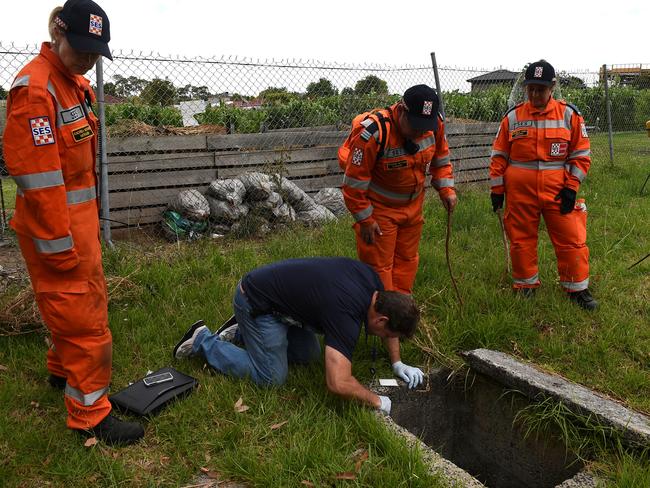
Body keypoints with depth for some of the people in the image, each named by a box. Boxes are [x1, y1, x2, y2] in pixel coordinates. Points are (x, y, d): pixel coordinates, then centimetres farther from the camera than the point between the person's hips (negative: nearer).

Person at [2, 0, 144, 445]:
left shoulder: (78, 84, 12)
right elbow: (36, 174, -22)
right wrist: (59, 243, -21)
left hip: (82, 217, 10)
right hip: (55, 224, -9)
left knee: (89, 300, 23)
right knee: (84, 317, -2)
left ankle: (62, 370, 45)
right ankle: (90, 414, 13)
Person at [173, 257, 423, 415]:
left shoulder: (371, 278, -8)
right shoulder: (346, 315, -32)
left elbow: (391, 312, 13)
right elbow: (338, 383, -38)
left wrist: (397, 362, 11)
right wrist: (377, 401, -21)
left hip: (274, 289, 9)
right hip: (256, 303, -9)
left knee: (308, 355, 11)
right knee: (271, 378, -4)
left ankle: (241, 332, 23)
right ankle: (203, 341, 8)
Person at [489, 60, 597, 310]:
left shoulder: (569, 114, 2)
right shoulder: (513, 117, 3)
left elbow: (581, 153, 3)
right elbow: (499, 155, 6)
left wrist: (571, 187, -5)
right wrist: (496, 189, 3)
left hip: (558, 191, 0)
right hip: (519, 192, 1)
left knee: (571, 240, 1)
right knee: (521, 240, 9)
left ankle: (578, 289, 16)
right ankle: (525, 287, 25)